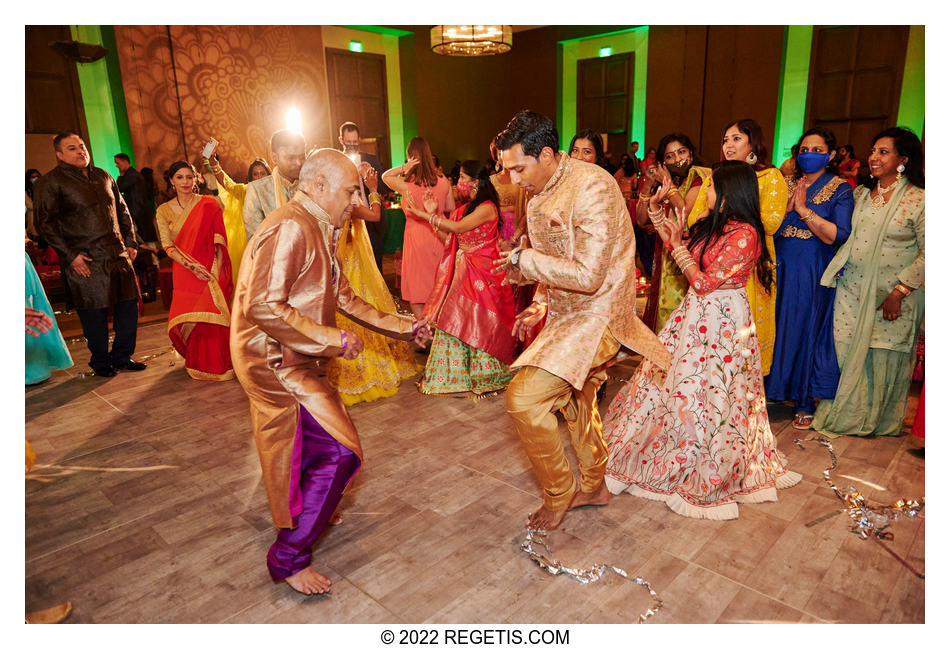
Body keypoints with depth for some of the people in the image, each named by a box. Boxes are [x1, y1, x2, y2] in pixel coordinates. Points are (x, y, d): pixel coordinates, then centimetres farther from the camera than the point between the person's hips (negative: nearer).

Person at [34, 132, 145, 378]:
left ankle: (122, 356, 20)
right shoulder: (50, 182, -1)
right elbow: (45, 223, -5)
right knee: (95, 313, -1)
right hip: (86, 261, -5)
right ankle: (100, 362, 16)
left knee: (129, 305, 5)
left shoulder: (103, 176, 15)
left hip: (118, 255, 5)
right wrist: (70, 255, -11)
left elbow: (122, 211, 22)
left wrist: (130, 242, 12)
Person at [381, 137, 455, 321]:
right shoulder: (443, 183, -8)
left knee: (417, 291, 9)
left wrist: (404, 167, -10)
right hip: (439, 237, 4)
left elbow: (385, 176, 4)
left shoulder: (406, 185, -16)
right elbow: (451, 210, 5)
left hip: (417, 238, -4)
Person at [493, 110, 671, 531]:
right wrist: (540, 305, 3)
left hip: (597, 314, -9)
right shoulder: (540, 192, 6)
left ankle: (559, 493, 4)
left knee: (523, 397, -20)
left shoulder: (592, 186, -22)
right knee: (576, 404, 23)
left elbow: (588, 276, -28)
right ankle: (593, 486, 46)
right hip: (566, 313, 9)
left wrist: (523, 259, -19)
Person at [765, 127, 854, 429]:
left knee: (806, 333, 4)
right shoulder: (785, 183, 9)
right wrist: (787, 206, -12)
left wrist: (803, 209, -18)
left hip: (813, 276, -3)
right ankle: (770, 390, 23)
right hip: (779, 269, 3)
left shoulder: (840, 189, -1)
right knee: (773, 328, 7)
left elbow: (836, 236, -14)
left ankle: (805, 404, 18)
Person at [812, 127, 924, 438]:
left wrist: (898, 291, -15)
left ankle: (878, 421, 25)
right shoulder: (861, 193, 9)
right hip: (852, 287, 4)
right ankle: (843, 414, 23)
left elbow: (927, 254, -11)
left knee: (883, 359, 5)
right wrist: (836, 269, 8)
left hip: (892, 293, -4)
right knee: (846, 352, 7)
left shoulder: (918, 200, -8)